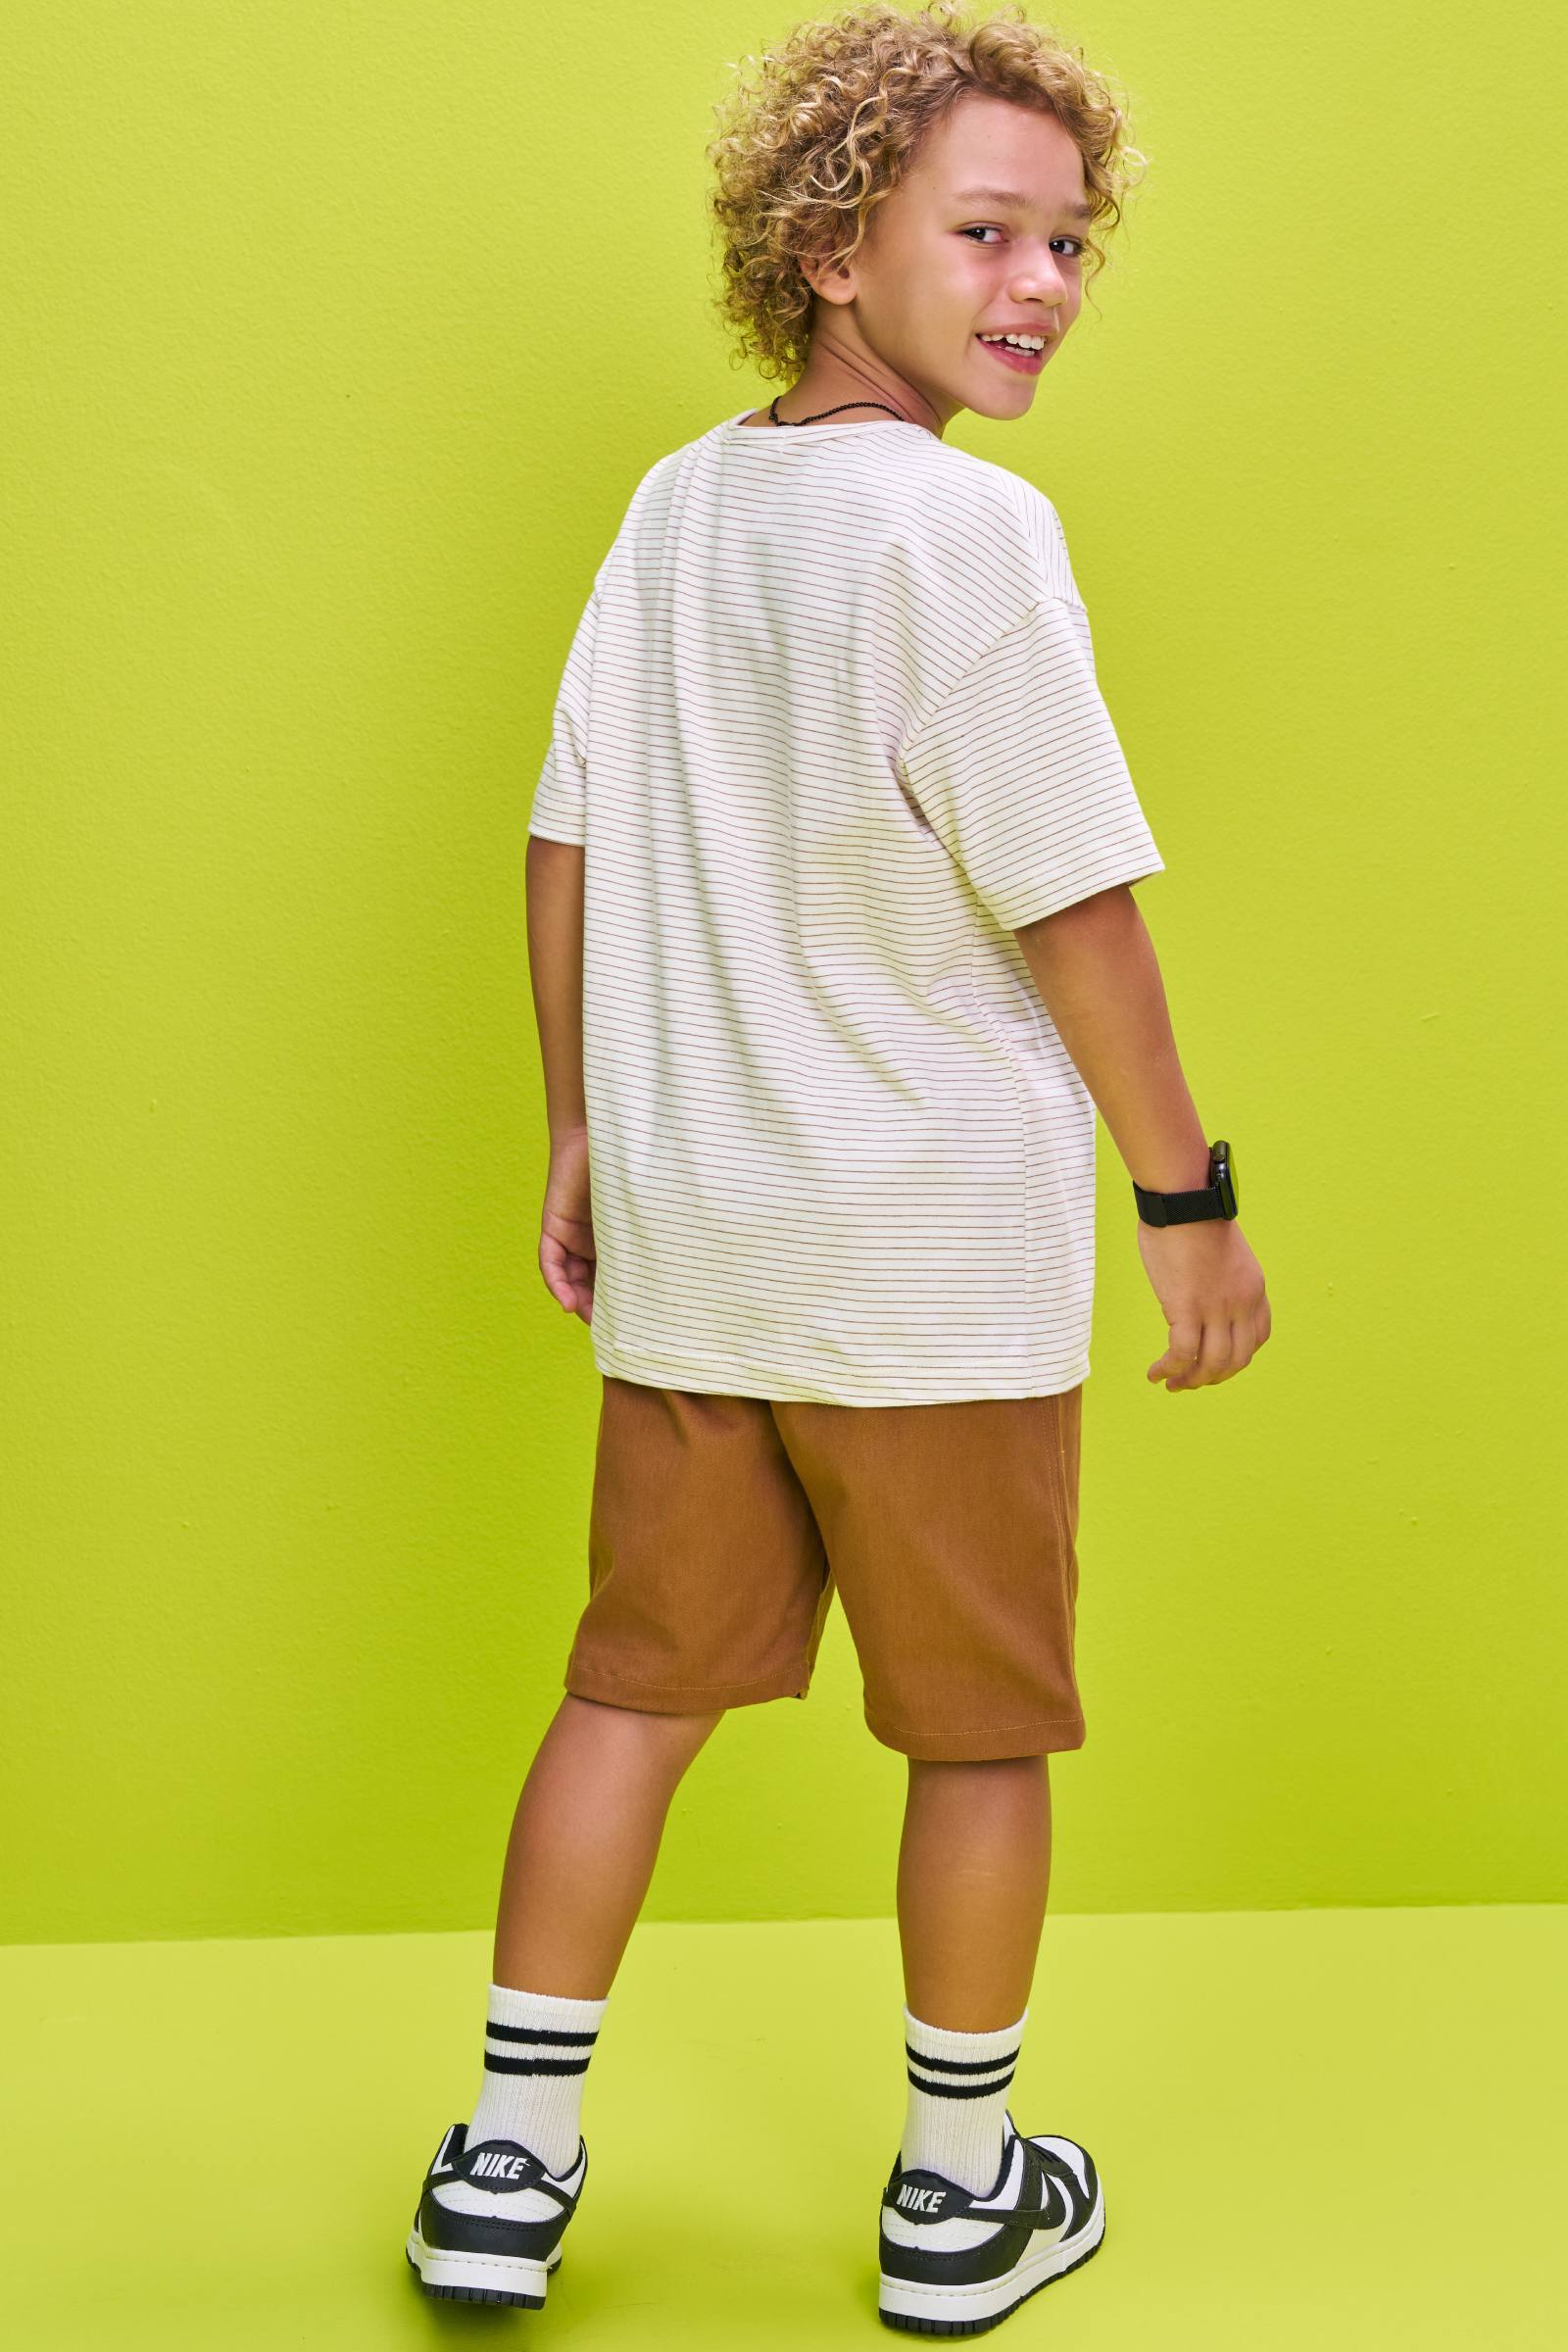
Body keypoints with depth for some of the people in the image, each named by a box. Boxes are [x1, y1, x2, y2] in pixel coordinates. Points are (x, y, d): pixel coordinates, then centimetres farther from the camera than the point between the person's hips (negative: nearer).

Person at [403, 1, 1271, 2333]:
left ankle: (507, 2163, 22)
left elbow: (567, 849, 8)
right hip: (942, 1260, -6)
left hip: (685, 1248, 6)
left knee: (637, 1685, 15)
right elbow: (1073, 908, -16)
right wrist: (1192, 1201, -7)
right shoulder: (962, 525, -16)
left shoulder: (675, 505, 5)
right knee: (984, 1726, 11)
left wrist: (580, 1131, 18)